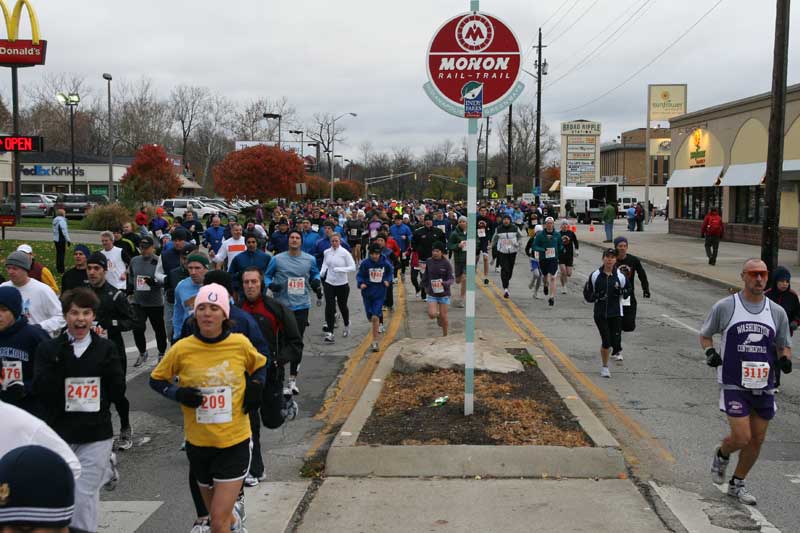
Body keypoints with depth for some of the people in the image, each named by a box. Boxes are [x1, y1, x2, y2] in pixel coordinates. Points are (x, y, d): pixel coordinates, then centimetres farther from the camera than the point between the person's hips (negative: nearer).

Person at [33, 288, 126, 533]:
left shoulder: (106, 348, 1)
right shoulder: (49, 349, 1)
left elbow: (118, 393, -1)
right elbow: (41, 392, -10)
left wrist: (109, 365, -12)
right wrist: (58, 361, -17)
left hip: (96, 434, -1)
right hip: (60, 433, 1)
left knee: (84, 494, -1)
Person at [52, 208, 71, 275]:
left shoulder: (55, 220, 12)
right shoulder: (62, 221, -16)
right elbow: (64, 232, -21)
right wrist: (68, 240, -18)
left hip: (56, 240, 9)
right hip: (61, 240, -9)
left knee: (58, 254, 18)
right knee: (61, 254, -6)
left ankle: (58, 268, 26)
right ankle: (61, 270, -6)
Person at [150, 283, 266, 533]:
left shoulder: (241, 344, -9)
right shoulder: (182, 349, -9)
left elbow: (259, 366, 13)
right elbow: (156, 379, 5)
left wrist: (256, 387, -5)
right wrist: (178, 394, -13)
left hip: (235, 442, -2)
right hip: (198, 444, 2)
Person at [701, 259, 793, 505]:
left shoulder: (777, 312, 5)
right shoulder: (725, 307, -4)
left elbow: (784, 345, 16)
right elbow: (705, 334, 8)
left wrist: (785, 359, -6)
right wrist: (709, 353, -11)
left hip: (764, 385, 4)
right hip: (734, 384, -4)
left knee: (757, 439, 9)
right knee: (741, 437, -12)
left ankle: (737, 484, 29)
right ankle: (721, 455, 24)